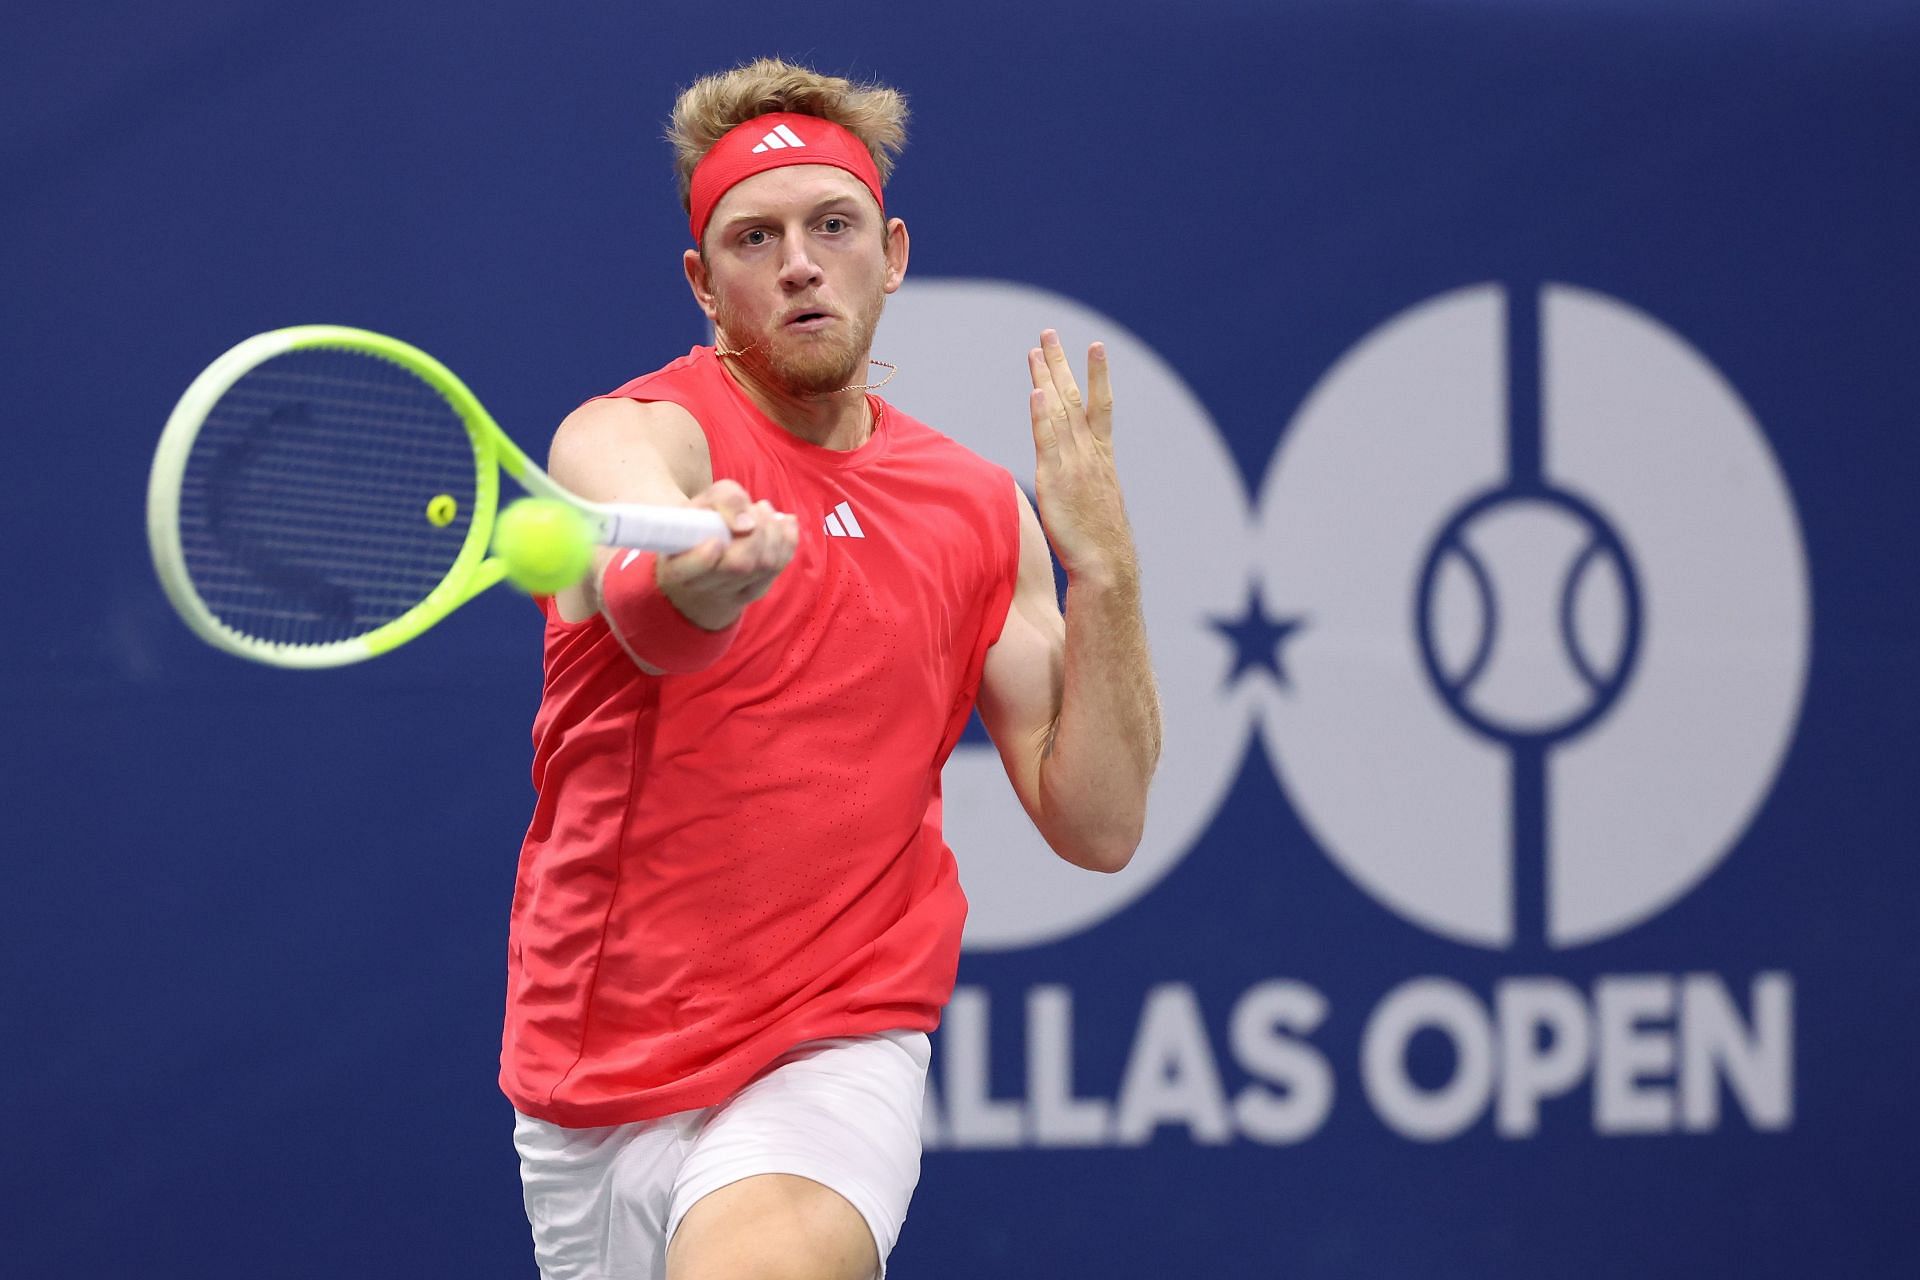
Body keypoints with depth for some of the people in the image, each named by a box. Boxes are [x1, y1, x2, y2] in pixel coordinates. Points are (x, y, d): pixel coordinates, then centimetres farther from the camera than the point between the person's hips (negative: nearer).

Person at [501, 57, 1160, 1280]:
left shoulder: (986, 511, 8)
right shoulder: (630, 435, -6)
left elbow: (1098, 825, 5)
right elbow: (646, 614, -30)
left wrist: (1102, 560, -6)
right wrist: (701, 570, -53)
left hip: (838, 1052, 0)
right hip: (598, 1080, 0)